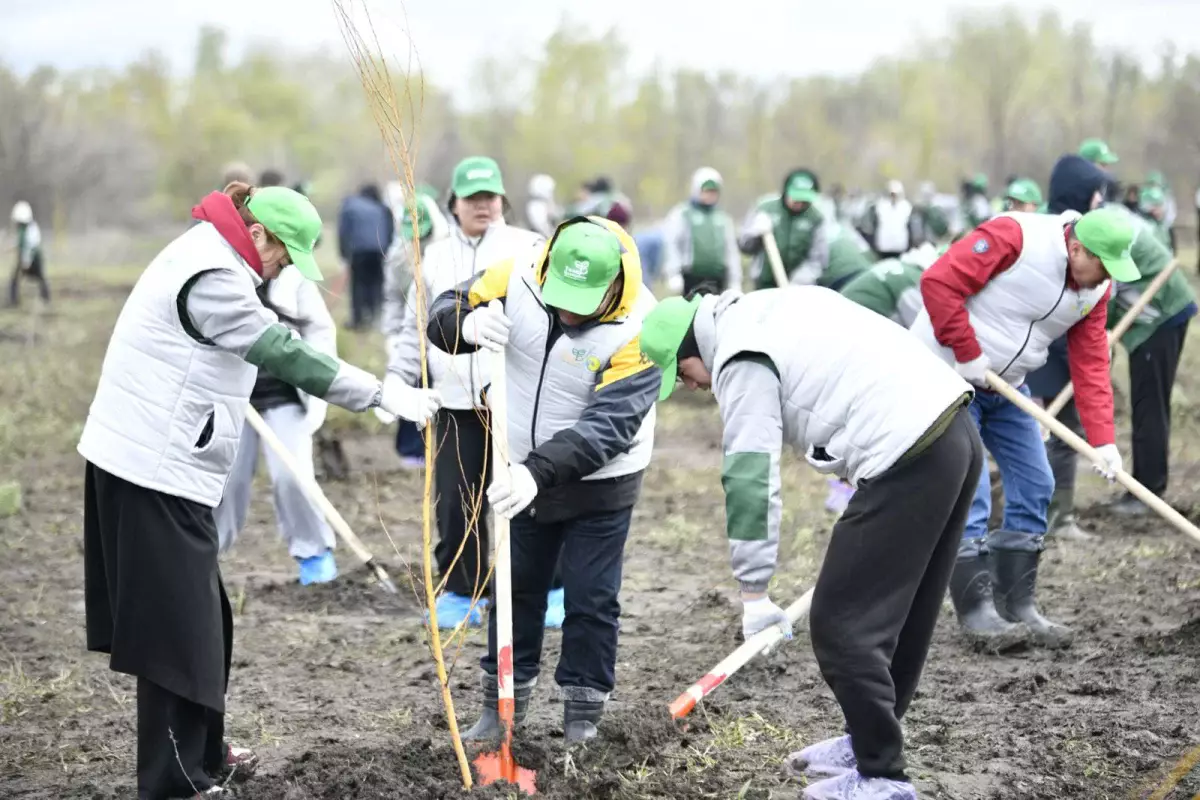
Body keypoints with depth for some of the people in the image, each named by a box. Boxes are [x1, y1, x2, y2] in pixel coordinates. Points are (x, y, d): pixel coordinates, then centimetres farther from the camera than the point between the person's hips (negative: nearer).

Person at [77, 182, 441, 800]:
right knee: (177, 625, -5)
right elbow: (286, 356, -23)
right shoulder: (211, 278, -18)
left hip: (156, 465, 10)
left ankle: (200, 750, 28)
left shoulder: (206, 258, 16)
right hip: (158, 474, -10)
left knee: (200, 616, 17)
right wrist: (384, 395, -23)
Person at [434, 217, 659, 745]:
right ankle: (502, 704, 32)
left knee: (591, 602, 4)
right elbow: (442, 314, -11)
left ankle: (583, 716, 20)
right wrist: (467, 323, -36)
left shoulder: (637, 329, -29)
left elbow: (608, 425, -34)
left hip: (600, 484, -4)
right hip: (522, 474, 4)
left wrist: (540, 471, -45)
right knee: (515, 590, 16)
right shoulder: (518, 278, -19)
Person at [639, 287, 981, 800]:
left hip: (908, 460, -10)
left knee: (842, 624, -3)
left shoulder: (742, 360, -6)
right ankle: (870, 741, 32)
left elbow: (750, 479, -10)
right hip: (955, 430, 10)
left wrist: (754, 593, -6)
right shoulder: (777, 306, 21)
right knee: (899, 612, 20)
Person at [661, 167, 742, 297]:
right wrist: (673, 275, -15)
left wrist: (735, 282, 15)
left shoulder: (724, 219, 17)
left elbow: (732, 252, 20)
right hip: (691, 280, -5)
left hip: (718, 280, 5)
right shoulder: (681, 215, 2)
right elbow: (670, 246, -6)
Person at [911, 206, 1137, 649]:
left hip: (1006, 387, 8)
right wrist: (967, 355, -23)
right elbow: (938, 282, -28)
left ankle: (1018, 604, 15)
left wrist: (1102, 439, -10)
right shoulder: (1014, 236, -25)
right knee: (967, 491, -11)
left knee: (1034, 487, 5)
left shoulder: (1095, 288, -1)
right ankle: (975, 610, -3)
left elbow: (1090, 364, -1)